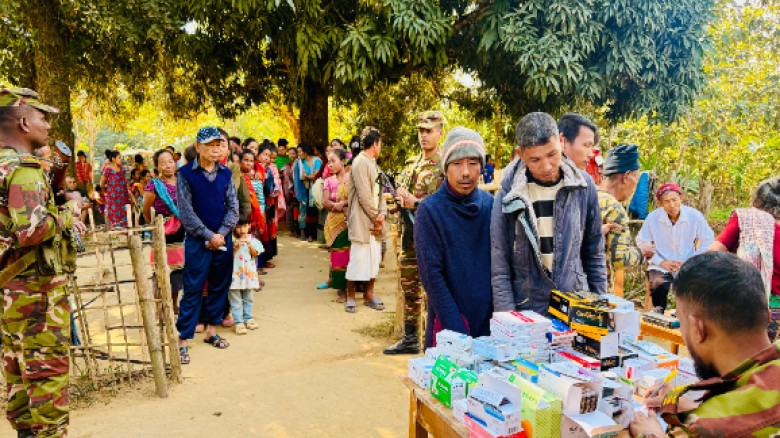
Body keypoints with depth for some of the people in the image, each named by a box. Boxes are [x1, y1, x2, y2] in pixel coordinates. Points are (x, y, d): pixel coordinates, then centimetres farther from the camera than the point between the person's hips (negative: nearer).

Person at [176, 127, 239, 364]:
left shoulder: (226, 173, 5)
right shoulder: (186, 174, -5)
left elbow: (233, 207, 4)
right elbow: (186, 211, -9)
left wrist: (222, 234, -10)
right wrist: (209, 236, -13)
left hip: (223, 239, 4)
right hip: (197, 241, -4)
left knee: (220, 286, 12)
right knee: (192, 290, -2)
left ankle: (211, 330, 27)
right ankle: (182, 340, 6)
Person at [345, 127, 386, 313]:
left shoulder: (373, 163, 16)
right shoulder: (361, 163, -14)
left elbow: (380, 191, 11)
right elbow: (364, 196, -18)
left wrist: (382, 213, -5)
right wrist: (376, 217, -12)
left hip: (375, 221, 9)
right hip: (362, 220, -9)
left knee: (374, 258, 12)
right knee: (358, 258, -2)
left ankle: (369, 294, 23)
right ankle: (350, 296, 12)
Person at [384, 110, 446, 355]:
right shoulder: (411, 163, 14)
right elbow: (398, 192, 19)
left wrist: (415, 203, -19)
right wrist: (400, 197, -4)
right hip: (409, 235, 8)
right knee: (409, 289, 15)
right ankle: (409, 340, 27)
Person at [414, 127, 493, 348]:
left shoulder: (491, 205, 1)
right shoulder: (430, 209, -11)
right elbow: (431, 275, -14)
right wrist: (457, 330, -18)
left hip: (490, 320, 4)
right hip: (448, 323, -3)